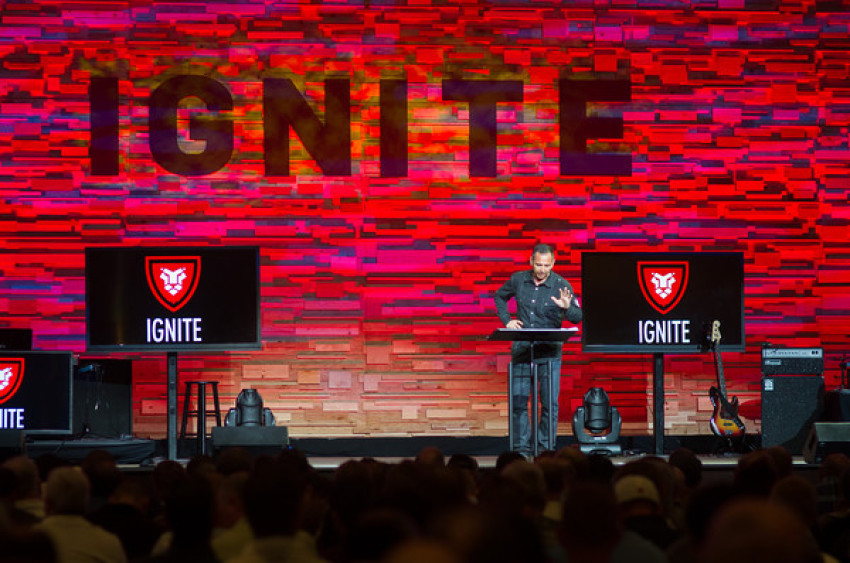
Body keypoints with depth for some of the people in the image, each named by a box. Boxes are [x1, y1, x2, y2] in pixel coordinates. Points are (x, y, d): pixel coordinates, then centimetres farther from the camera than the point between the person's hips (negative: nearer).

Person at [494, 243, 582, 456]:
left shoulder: (561, 285, -5)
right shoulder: (518, 280, 3)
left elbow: (577, 318, -10)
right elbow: (500, 297, 22)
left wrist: (567, 308, -32)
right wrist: (506, 320, 7)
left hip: (549, 352, -2)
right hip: (522, 349, 2)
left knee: (550, 402, -2)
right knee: (518, 400, 1)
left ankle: (546, 447, 7)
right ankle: (522, 447, 8)